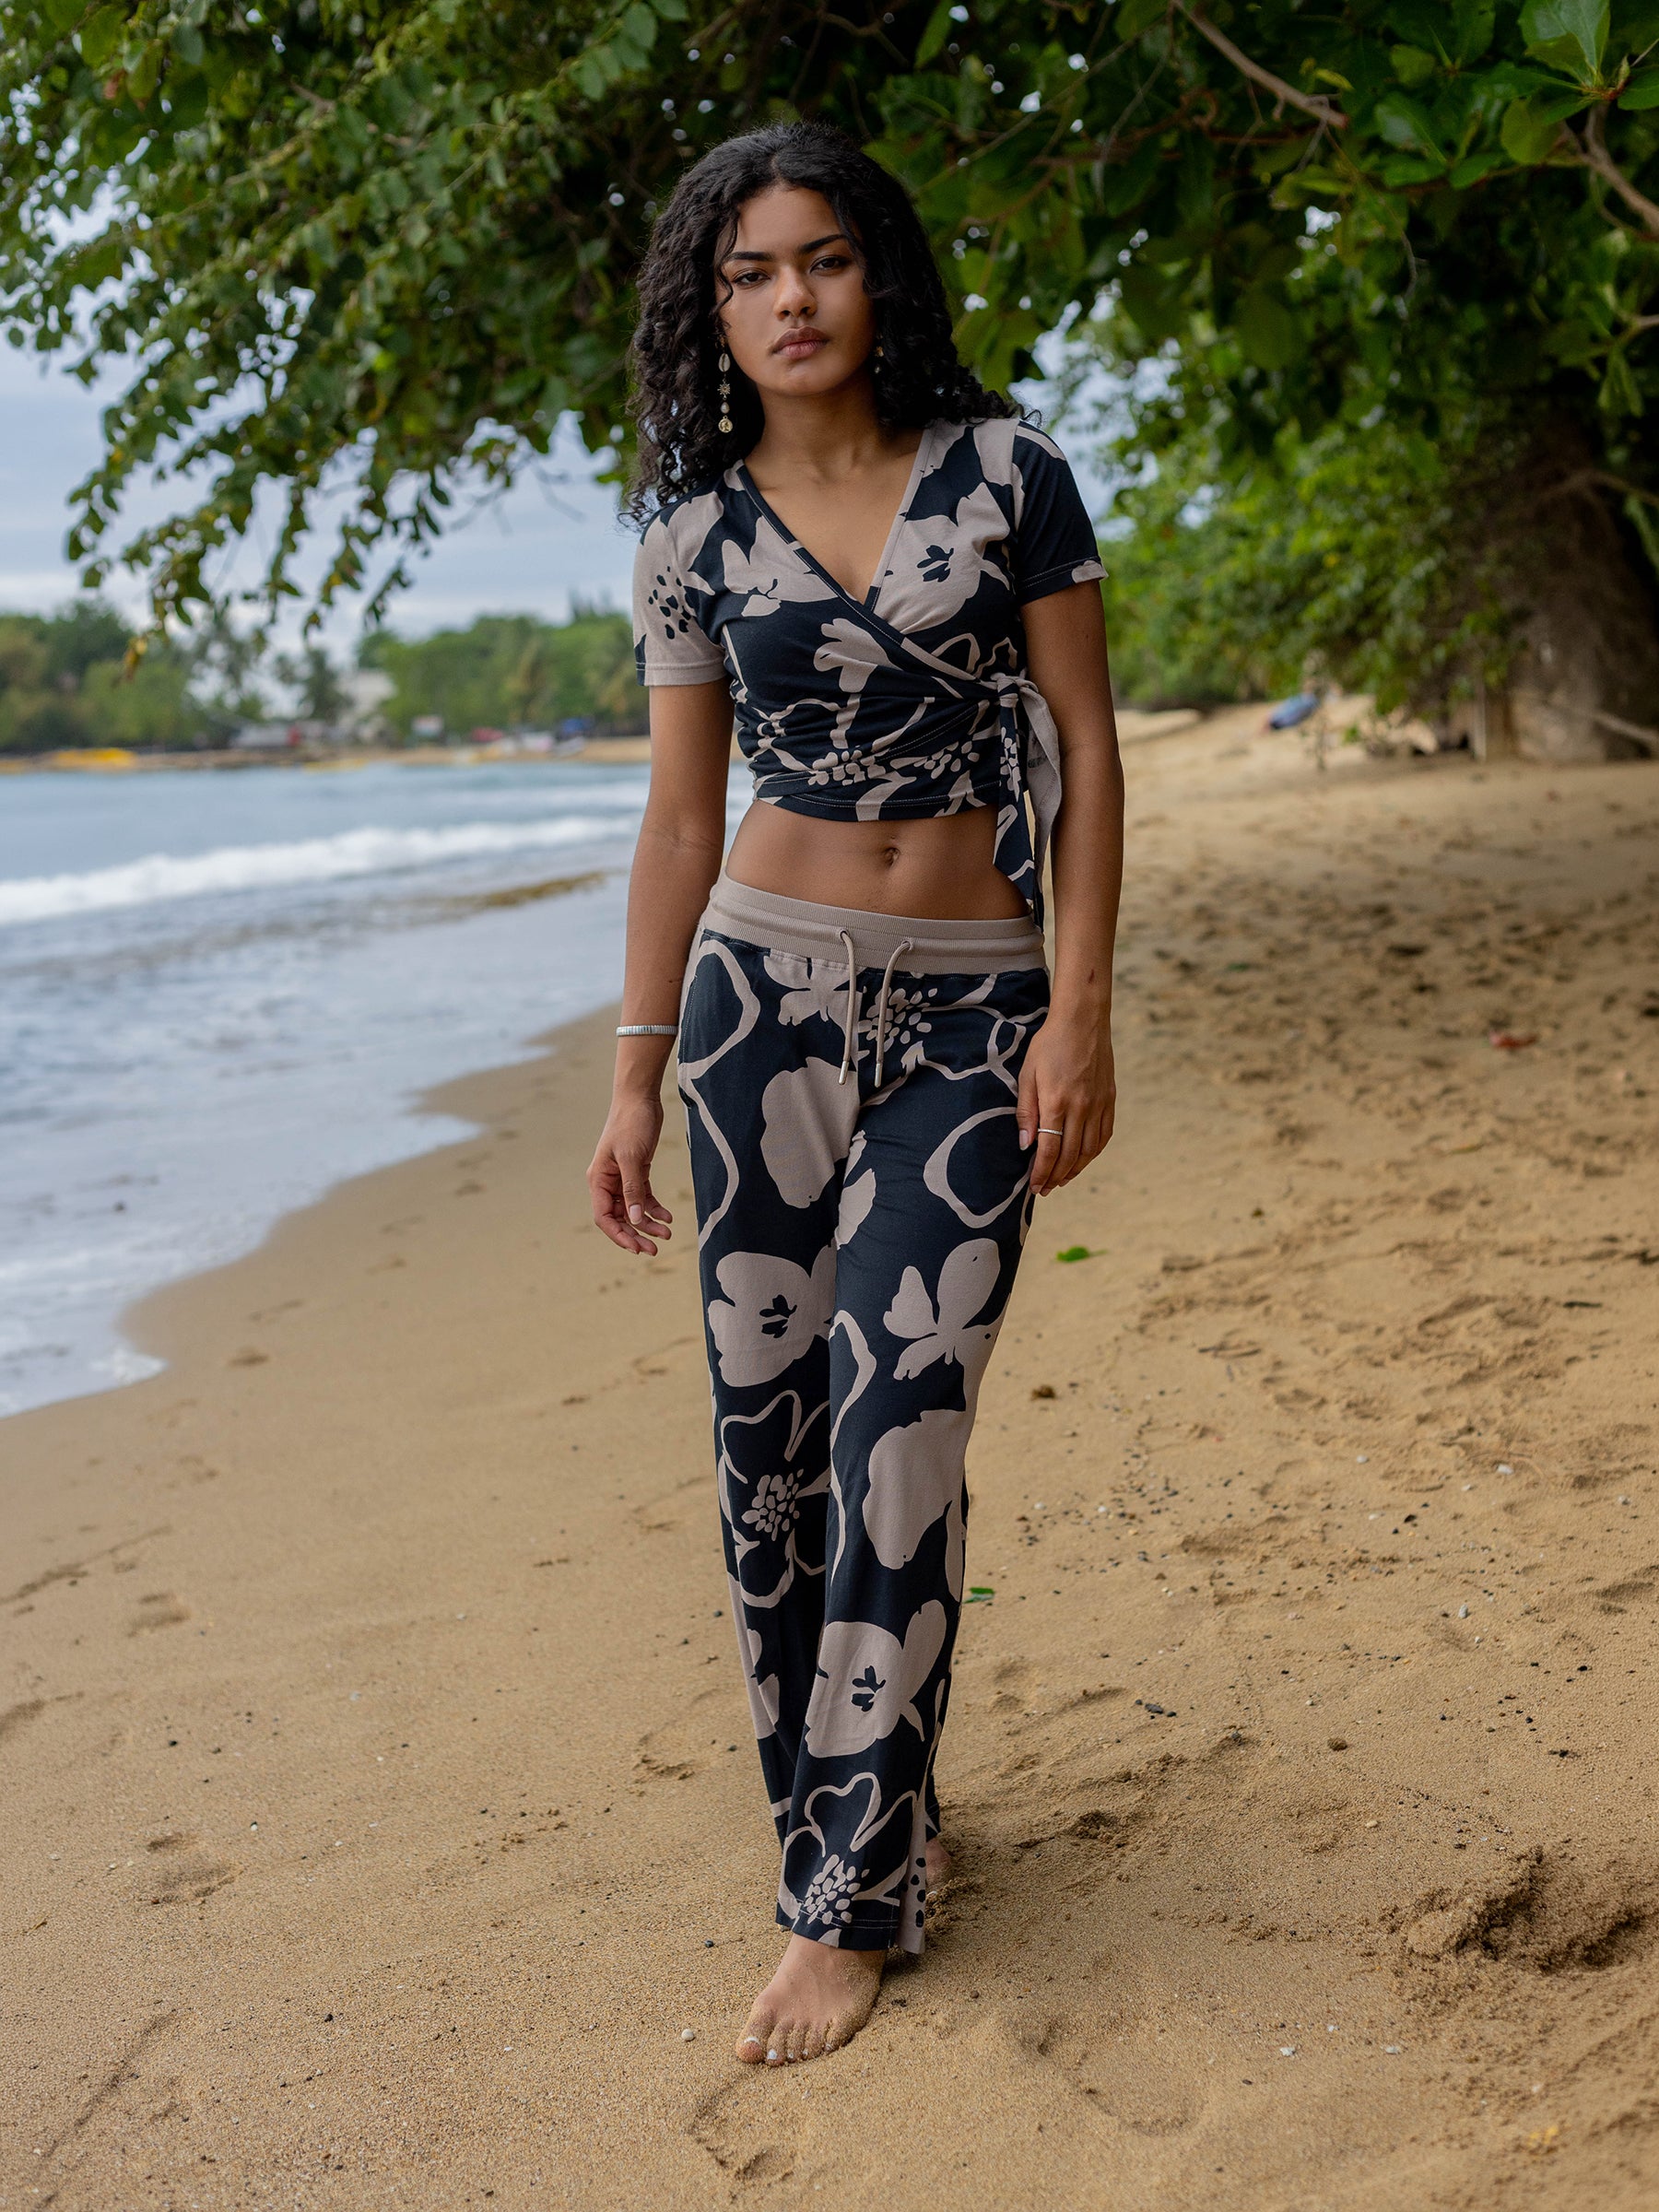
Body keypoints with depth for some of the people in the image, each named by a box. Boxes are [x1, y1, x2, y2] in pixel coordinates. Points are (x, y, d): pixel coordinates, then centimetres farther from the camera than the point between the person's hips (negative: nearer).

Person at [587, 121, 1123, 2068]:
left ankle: (850, 1894, 1)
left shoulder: (1003, 470, -1)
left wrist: (1081, 1013, -9)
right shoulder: (695, 530, 5)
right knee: (768, 1423, 2)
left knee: (896, 1421, -9)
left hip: (972, 1011, -2)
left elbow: (1086, 748, -1)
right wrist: (636, 1072, 5)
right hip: (769, 990, 3)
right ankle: (872, 1807, 21)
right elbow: (679, 815, 8)